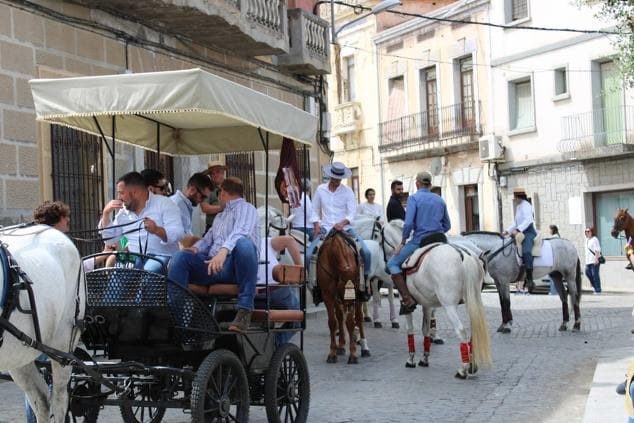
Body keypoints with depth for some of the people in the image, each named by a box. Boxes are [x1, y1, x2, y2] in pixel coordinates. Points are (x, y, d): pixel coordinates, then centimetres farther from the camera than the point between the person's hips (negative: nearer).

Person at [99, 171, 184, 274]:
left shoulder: (164, 203, -1)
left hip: (161, 256, -5)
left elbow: (178, 234, -13)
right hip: (135, 259, 5)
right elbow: (109, 237, 20)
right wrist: (106, 213, 8)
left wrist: (157, 230, -31)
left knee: (148, 272, -36)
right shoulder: (124, 211, 17)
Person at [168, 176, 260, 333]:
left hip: (234, 265, -6)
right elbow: (208, 239, 26)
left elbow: (240, 233, -14)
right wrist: (196, 248, 0)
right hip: (212, 264, 6)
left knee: (243, 243, -38)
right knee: (181, 256, -16)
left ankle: (245, 311, -40)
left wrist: (224, 251, -33)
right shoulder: (219, 216, 33)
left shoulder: (246, 208, 7)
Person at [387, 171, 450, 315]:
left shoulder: (414, 198, -3)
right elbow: (447, 225, 17)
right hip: (441, 240, 5)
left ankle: (407, 299, -10)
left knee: (393, 263, 6)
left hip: (420, 240, -5)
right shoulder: (440, 199, 14)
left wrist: (403, 242, -2)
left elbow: (408, 223, -13)